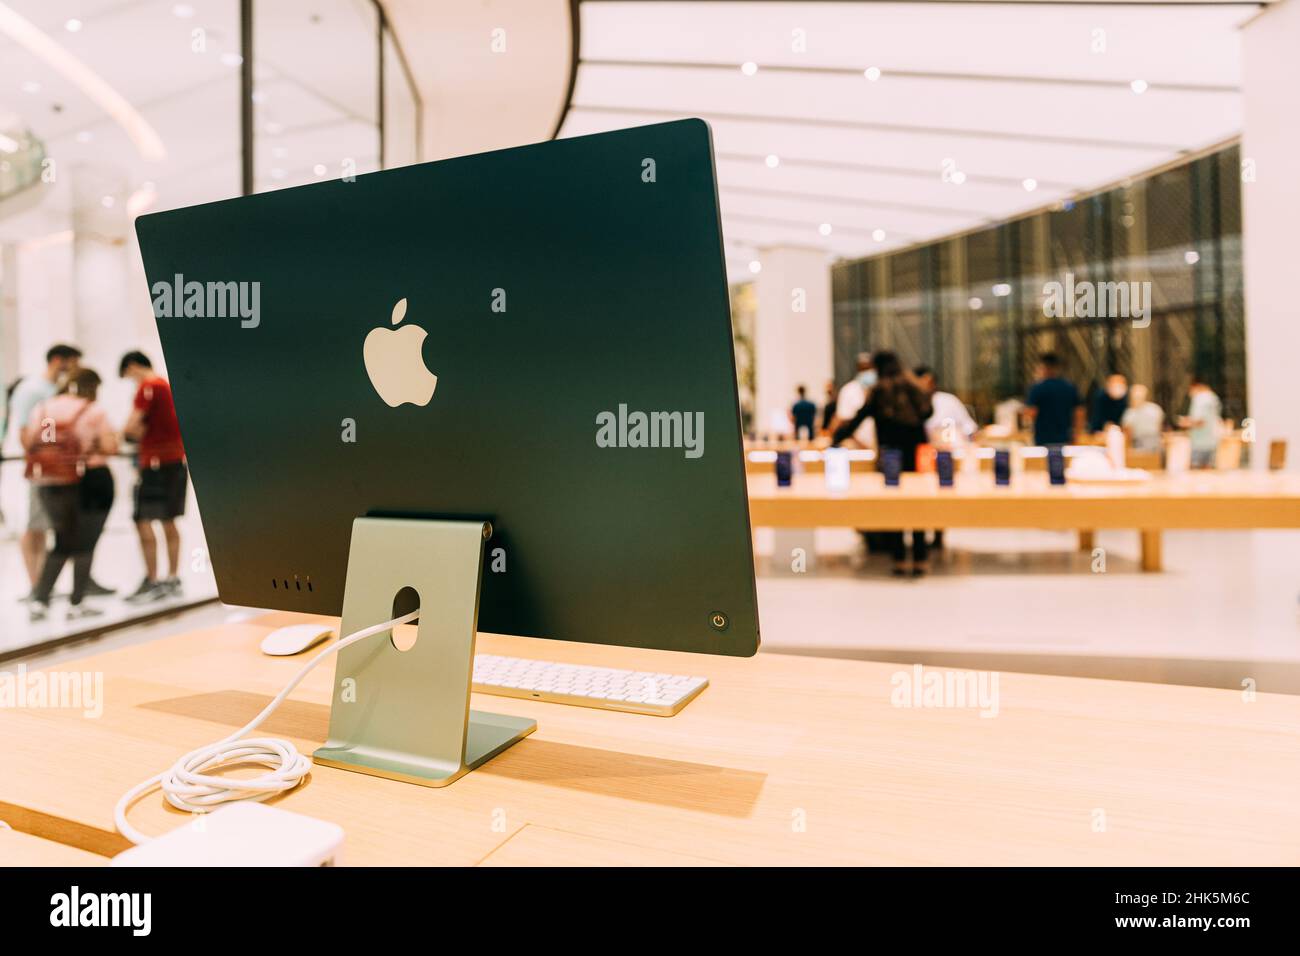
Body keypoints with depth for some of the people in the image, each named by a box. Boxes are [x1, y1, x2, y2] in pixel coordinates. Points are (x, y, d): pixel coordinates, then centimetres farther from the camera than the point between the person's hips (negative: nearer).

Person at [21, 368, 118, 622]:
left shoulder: (41, 409, 6)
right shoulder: (93, 411, -7)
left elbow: (27, 443, 1)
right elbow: (110, 447, -14)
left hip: (49, 484, 5)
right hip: (90, 481, -5)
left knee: (63, 542, 19)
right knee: (85, 543, 7)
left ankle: (39, 601, 12)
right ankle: (76, 604, 9)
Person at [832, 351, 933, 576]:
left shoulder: (878, 391, -3)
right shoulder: (913, 387, 6)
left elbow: (858, 419, -7)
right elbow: (928, 411, 17)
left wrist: (836, 440, 0)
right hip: (916, 456, 3)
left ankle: (899, 560, 5)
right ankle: (920, 560, 8)